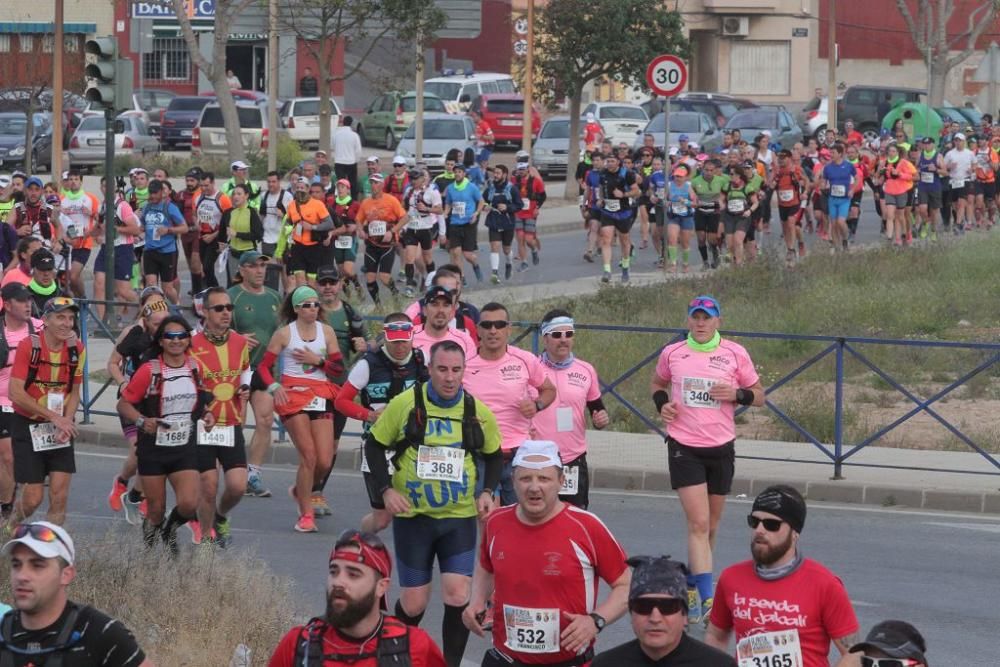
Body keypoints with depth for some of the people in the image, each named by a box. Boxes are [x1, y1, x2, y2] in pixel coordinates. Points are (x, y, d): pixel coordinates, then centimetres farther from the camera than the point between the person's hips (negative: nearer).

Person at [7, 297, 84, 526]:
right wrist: (54, 417, -20)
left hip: (61, 429, 4)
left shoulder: (76, 349, -3)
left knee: (60, 496, -5)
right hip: (28, 427, -3)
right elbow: (16, 393, -19)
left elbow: (74, 392, 7)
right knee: (33, 498, -2)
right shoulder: (28, 345, -16)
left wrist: (66, 421, -11)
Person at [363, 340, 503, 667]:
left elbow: (494, 455, 14)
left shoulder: (478, 413, -2)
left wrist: (487, 491, -2)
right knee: (413, 604, 4)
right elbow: (374, 445, 2)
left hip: (459, 518, 1)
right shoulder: (405, 404, -9)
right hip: (412, 516, -1)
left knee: (458, 597, -12)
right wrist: (386, 489, -9)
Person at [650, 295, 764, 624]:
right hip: (684, 446, -2)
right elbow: (658, 383, 22)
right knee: (699, 524, -14)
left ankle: (691, 589, 30)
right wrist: (662, 403, 1)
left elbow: (759, 396, 8)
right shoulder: (672, 353, 3)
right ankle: (707, 600, -17)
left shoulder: (735, 354, 1)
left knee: (710, 527, 11)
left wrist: (737, 394, -13)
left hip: (721, 448, 2)